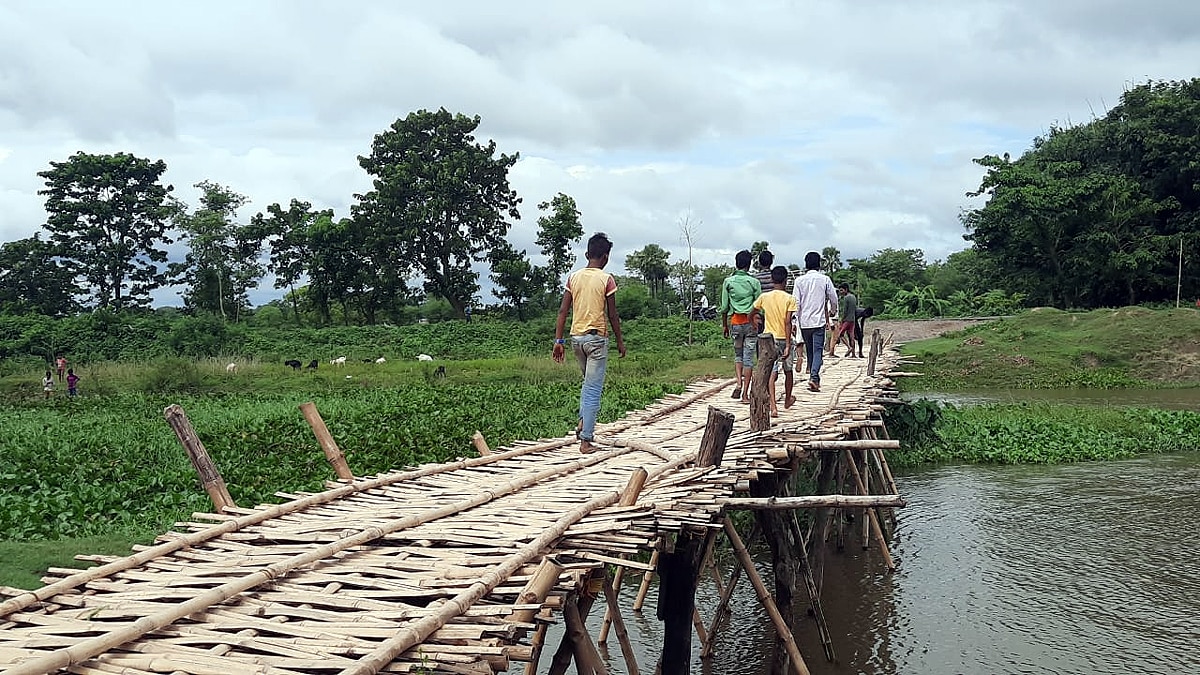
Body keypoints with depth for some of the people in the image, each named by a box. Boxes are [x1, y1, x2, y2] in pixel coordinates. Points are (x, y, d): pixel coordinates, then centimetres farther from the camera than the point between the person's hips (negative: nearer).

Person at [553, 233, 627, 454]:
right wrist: (620, 341, 5)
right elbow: (612, 315, -6)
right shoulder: (606, 279, -8)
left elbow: (563, 311, 2)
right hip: (596, 338, -5)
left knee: (588, 381, 26)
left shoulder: (573, 277, 4)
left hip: (576, 336, 5)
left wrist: (558, 340, 5)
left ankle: (583, 421, 11)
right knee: (593, 389, -1)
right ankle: (586, 440, -1)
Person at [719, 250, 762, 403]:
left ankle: (739, 382, -3)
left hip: (735, 321, 1)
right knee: (748, 357, 2)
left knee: (738, 354, 19)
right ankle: (745, 393, 3)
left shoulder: (728, 281, 0)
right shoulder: (754, 282, -3)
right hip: (751, 322, -1)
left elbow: (724, 307, 2)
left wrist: (724, 325, 13)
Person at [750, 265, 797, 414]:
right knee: (788, 371, 20)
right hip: (784, 339, -1)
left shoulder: (764, 297, -1)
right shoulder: (789, 299, -8)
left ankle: (773, 406, -19)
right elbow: (788, 322, -15)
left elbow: (751, 314, 11)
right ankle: (787, 399, 39)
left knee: (771, 373, -4)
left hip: (769, 337, 1)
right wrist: (788, 345, -15)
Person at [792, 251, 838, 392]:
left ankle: (814, 378, 20)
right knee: (817, 350, -5)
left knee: (809, 351, 14)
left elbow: (796, 302, -5)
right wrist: (831, 312, 24)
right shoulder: (825, 279, -2)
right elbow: (834, 300, 4)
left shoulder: (799, 280, -1)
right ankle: (814, 376, -23)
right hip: (819, 321, -2)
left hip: (804, 321, 2)